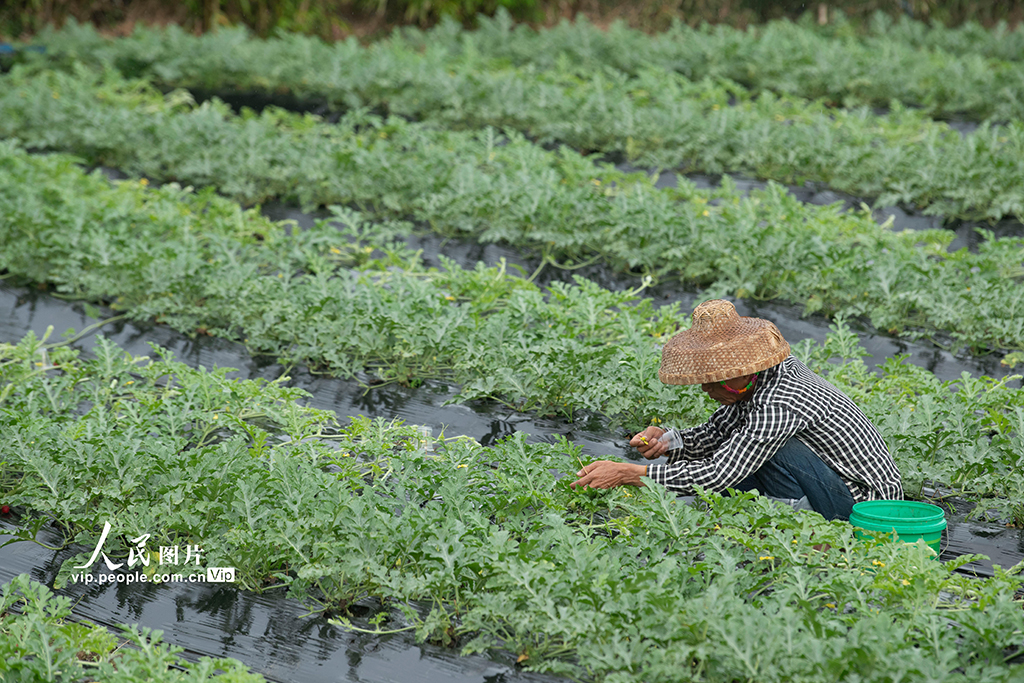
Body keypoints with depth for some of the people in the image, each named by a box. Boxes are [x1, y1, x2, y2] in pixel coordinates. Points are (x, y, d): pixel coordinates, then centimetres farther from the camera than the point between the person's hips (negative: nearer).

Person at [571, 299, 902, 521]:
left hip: (867, 502, -9)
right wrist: (669, 441, -12)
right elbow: (714, 434, 10)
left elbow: (718, 474, -29)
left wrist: (627, 473, -28)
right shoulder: (755, 376, 0)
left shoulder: (779, 406, -29)